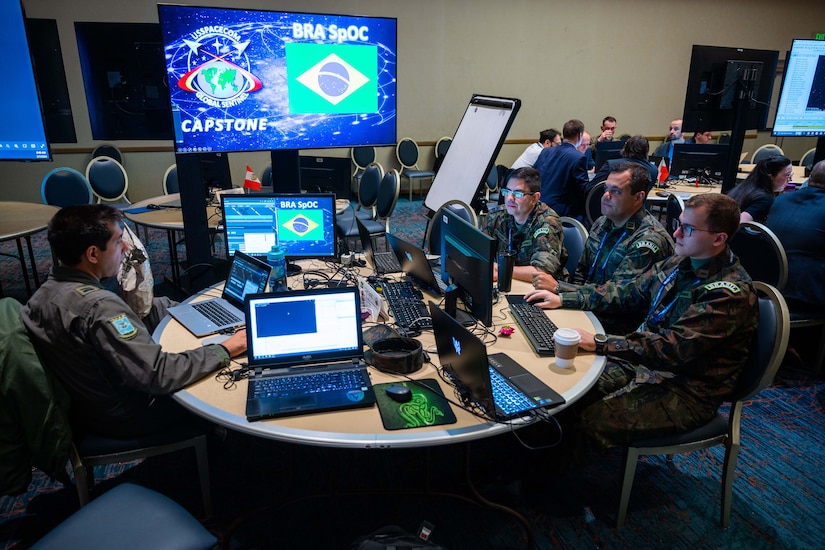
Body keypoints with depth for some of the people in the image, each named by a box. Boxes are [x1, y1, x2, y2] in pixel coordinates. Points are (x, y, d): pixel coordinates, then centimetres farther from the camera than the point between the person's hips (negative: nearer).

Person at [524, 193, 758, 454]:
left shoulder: (730, 293, -22)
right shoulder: (681, 263, 4)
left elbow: (675, 347, -30)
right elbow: (627, 291, 12)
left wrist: (599, 343, -33)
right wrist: (563, 299, 5)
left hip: (687, 391, -8)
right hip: (648, 362, 8)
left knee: (589, 420, -24)